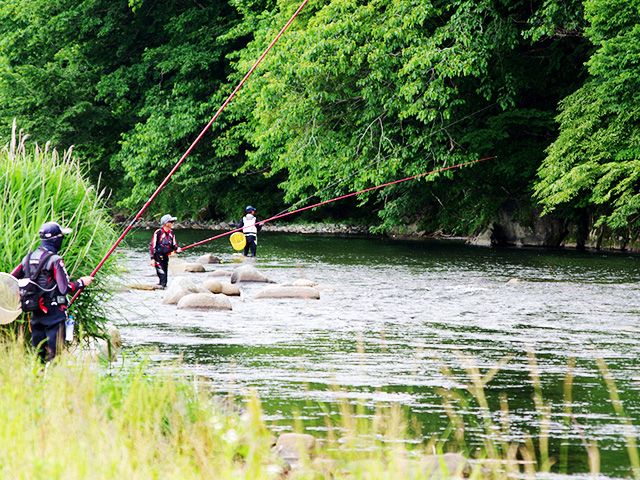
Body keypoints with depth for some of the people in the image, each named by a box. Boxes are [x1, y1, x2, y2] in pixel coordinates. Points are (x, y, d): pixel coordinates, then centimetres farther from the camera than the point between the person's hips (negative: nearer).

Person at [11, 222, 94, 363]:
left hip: (35, 313, 7)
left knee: (37, 353, 12)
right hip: (53, 313, -7)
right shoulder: (55, 260, -14)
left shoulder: (29, 257, 8)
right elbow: (65, 288, -18)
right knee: (54, 352, -5)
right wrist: (81, 282, -2)